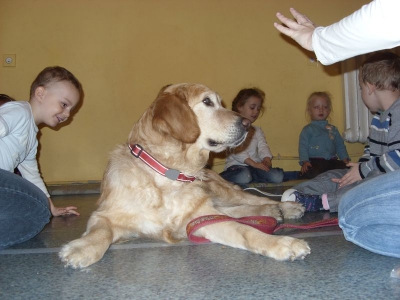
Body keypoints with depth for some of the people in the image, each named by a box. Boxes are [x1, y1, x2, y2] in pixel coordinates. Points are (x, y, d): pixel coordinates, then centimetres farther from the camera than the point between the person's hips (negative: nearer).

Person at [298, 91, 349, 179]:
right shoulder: (308, 129, 8)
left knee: (344, 167, -20)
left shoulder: (333, 129, 23)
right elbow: (303, 147, -1)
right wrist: (305, 161, -16)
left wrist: (345, 159, 9)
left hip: (331, 161, 6)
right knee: (313, 172, -36)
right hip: (315, 161, -5)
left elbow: (340, 146, 25)